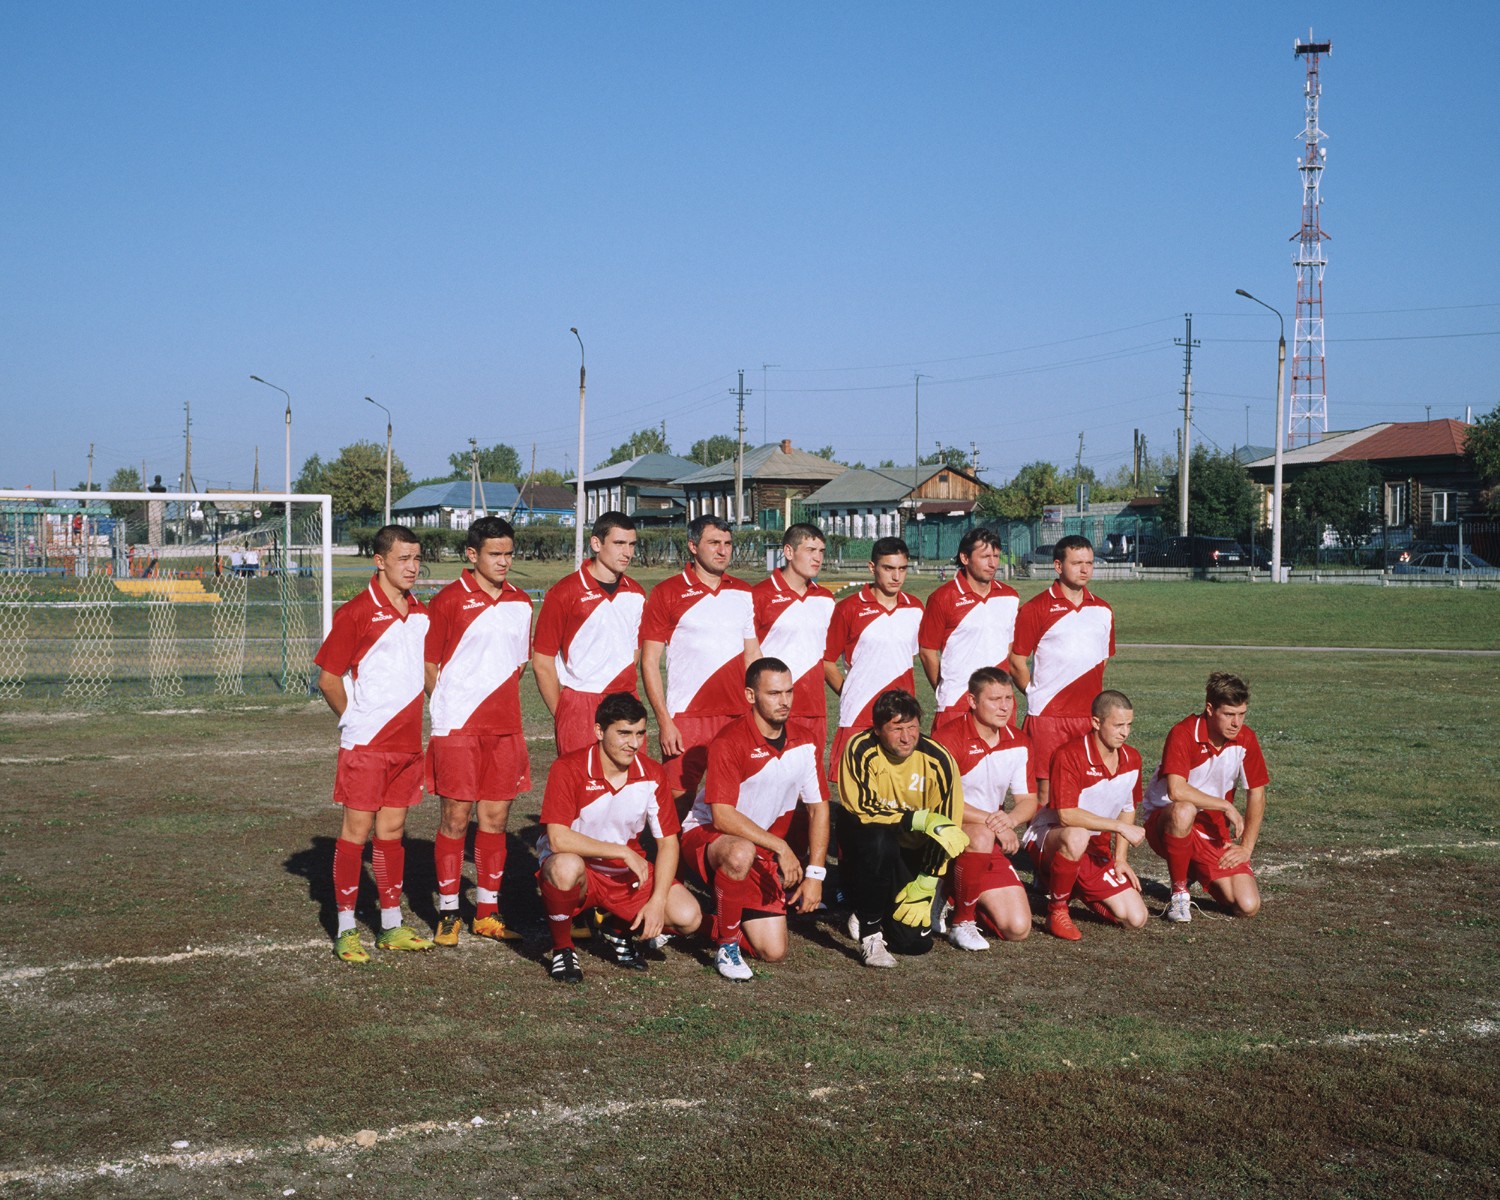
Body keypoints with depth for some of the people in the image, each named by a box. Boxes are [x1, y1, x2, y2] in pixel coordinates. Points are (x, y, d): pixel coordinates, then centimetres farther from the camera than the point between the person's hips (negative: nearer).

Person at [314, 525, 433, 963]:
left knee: (392, 831, 12)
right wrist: (355, 719, 0)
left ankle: (392, 926, 18)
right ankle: (346, 930, 6)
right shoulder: (355, 613, -10)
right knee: (356, 831, -1)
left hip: (408, 742, 6)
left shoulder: (421, 614, 9)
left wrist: (412, 722, 13)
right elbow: (328, 679, -7)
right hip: (365, 745, -6)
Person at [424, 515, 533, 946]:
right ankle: (447, 914, 10)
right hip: (457, 728, -5)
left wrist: (505, 709, 11)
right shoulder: (448, 601, -4)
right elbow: (430, 666, -2)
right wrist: (447, 712, -4)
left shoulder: (521, 603, 11)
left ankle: (487, 913, 17)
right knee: (456, 817, -1)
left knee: (495, 819, 8)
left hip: (504, 728, 5)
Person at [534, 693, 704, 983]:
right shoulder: (569, 769, -18)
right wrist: (624, 852, -23)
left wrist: (658, 900, -14)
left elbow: (667, 842, -1)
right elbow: (558, 839, -26)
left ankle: (620, 929, 14)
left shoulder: (652, 774, -5)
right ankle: (562, 947, -10)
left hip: (628, 873, 4)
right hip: (577, 871, -4)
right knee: (566, 867, -41)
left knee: (689, 917, -18)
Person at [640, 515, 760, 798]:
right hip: (686, 719, -3)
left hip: (737, 718, 4)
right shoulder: (666, 593, 0)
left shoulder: (744, 593, 13)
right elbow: (649, 661, -2)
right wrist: (664, 721, -10)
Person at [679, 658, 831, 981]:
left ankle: (722, 916, 25)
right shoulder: (729, 742, -20)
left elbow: (818, 808, 4)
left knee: (774, 952, -5)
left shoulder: (804, 745, -3)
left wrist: (815, 873, -5)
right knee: (741, 852, -41)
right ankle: (727, 945, -19)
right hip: (705, 837, -5)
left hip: (763, 856, 5)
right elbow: (722, 816, -25)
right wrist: (780, 846, -27)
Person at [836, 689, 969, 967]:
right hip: (864, 845, -2)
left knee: (916, 941, -11)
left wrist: (924, 886, -11)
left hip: (911, 855, 2)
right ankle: (870, 931, -17)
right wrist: (922, 820, -32)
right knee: (879, 839, -38)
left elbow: (948, 827, -9)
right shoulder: (860, 749, -19)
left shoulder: (938, 760, -14)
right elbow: (860, 810, -25)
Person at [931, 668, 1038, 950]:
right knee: (982, 836, -40)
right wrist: (992, 822, -22)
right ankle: (962, 921, -19)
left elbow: (1028, 801, 6)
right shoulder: (948, 737, -15)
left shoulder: (1019, 744, 3)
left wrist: (1009, 820, -17)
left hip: (993, 842, 5)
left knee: (1018, 928, -8)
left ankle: (959, 898, 21)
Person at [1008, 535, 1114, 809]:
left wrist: (1092, 697, 14)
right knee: (1045, 789, -3)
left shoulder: (1103, 611, 13)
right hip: (1047, 715, -4)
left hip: (1090, 715, 4)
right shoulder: (1036, 609, -2)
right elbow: (1016, 662, -1)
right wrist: (1038, 694, 2)